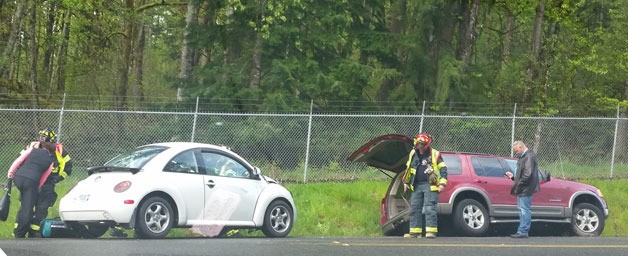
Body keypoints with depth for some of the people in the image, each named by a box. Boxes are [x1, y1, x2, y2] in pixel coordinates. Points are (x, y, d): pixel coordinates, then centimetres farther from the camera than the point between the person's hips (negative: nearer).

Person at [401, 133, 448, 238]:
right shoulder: (413, 154, 13)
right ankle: (415, 232, 11)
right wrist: (406, 182, 27)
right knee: (414, 209, 5)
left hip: (430, 185, -6)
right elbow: (408, 169, 26)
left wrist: (442, 183, -11)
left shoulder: (435, 154, -2)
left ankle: (431, 231, -13)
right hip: (417, 186, 6)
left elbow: (443, 169, -2)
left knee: (429, 208, -13)